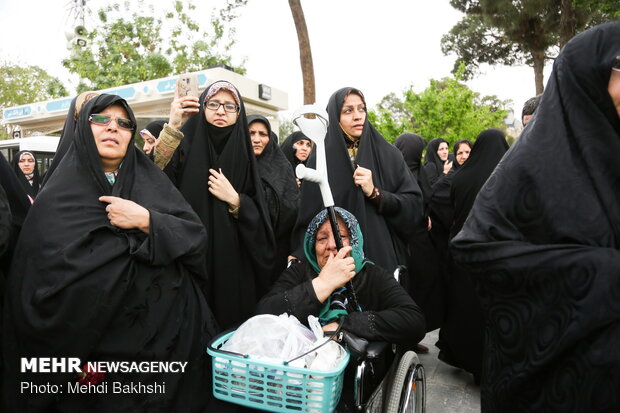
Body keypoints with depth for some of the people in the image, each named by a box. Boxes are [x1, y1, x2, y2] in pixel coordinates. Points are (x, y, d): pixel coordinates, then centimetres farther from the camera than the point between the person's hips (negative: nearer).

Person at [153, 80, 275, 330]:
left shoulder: (242, 154, 7)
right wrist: (172, 128, -28)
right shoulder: (186, 146, 0)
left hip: (233, 265, 2)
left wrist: (234, 199, -11)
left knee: (232, 323, 9)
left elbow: (260, 218, 4)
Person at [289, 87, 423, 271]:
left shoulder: (389, 155, 1)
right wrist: (300, 260, -10)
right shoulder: (319, 160, -1)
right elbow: (308, 218, -1)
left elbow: (414, 205, -3)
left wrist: (375, 193, -16)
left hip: (383, 255, 1)